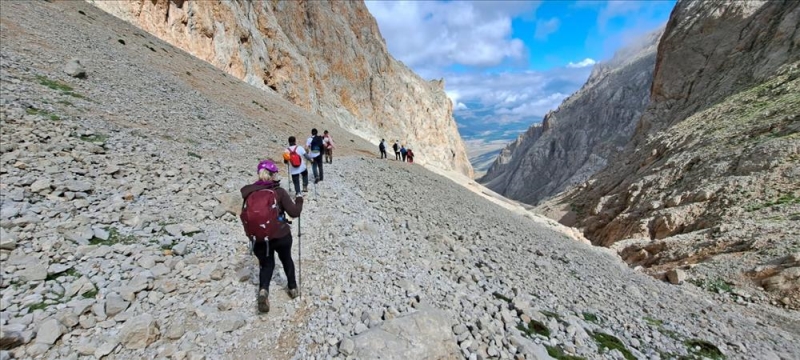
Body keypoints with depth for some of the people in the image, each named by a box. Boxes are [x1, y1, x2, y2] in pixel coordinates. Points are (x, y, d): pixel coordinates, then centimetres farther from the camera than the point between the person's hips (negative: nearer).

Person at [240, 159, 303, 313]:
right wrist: (299, 200, 3)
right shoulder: (279, 191, -14)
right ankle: (293, 288, 37)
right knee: (286, 260, 24)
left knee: (266, 264, 22)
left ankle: (263, 290, -4)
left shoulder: (249, 193, -4)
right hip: (281, 235, -2)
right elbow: (294, 212, -14)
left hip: (259, 238, 2)